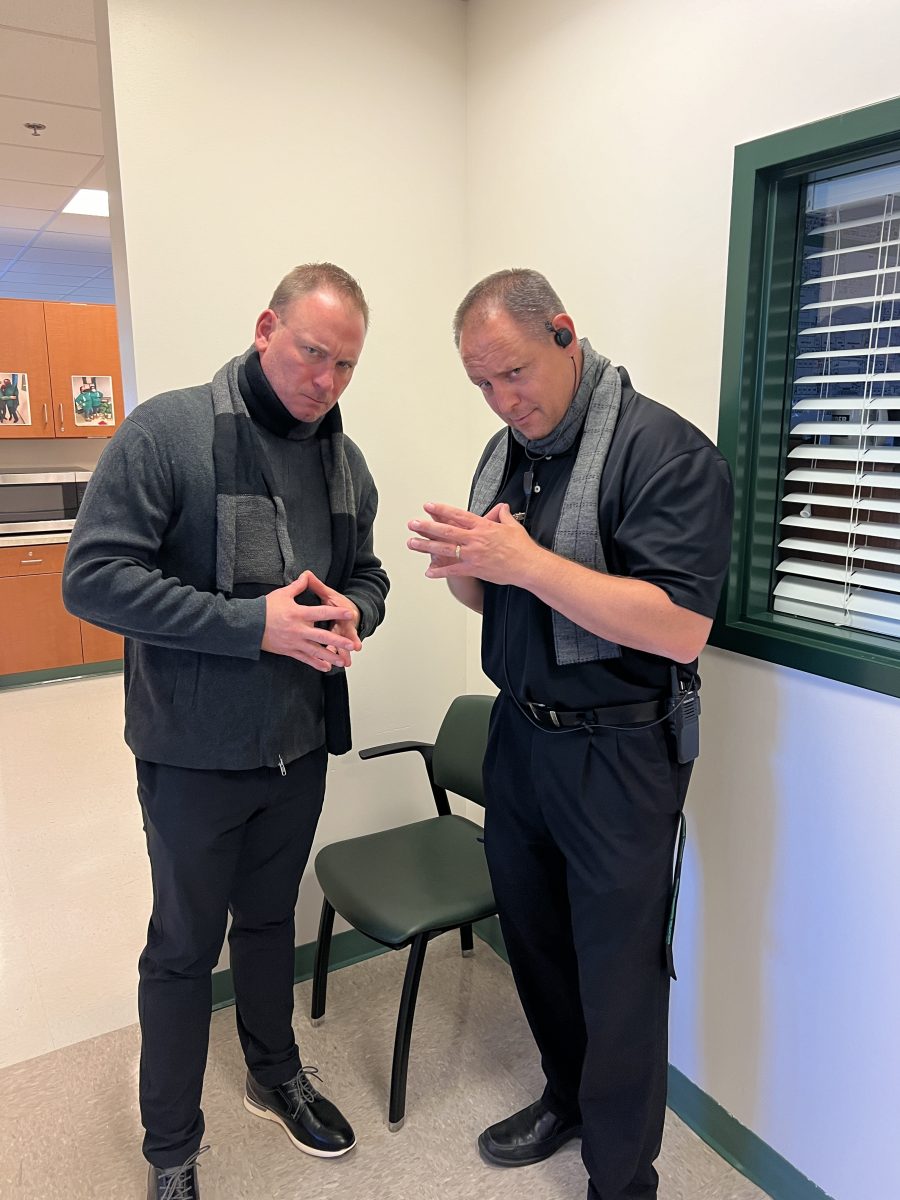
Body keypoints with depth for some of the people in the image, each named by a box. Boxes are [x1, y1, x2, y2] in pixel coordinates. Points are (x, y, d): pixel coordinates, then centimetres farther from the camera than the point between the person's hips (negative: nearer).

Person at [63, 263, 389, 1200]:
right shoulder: (168, 432, -15)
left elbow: (366, 576, 12)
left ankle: (275, 1077, 48)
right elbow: (93, 577, -20)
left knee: (271, 919, 24)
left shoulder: (345, 461, 4)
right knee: (185, 947, 12)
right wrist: (254, 623, -27)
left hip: (301, 745, 5)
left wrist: (351, 614, -13)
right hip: (195, 752, -5)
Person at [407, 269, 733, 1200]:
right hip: (519, 732, 7)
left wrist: (526, 559, -28)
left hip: (617, 754, -7)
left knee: (618, 978, 8)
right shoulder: (506, 450, 7)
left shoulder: (663, 451, -17)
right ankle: (566, 1097, 47)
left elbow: (680, 629, -26)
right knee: (532, 935, 22)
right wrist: (463, 564, -9)